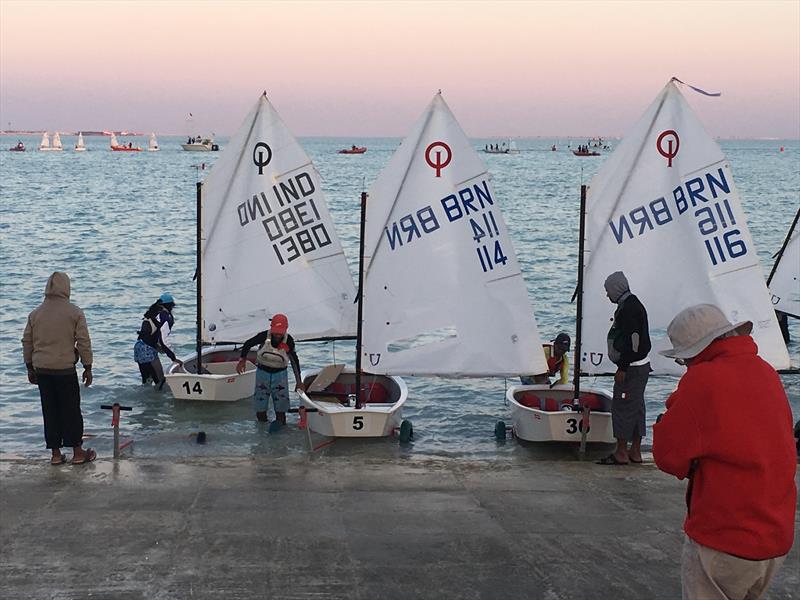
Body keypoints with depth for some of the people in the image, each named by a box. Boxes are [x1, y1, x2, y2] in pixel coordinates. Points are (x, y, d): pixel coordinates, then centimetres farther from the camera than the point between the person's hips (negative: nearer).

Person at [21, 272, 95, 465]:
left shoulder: (35, 313, 6)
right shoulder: (74, 312, -6)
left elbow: (27, 342, 11)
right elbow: (84, 342, -7)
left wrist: (30, 367, 20)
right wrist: (87, 367, 1)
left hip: (41, 370, 4)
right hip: (65, 369, -4)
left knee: (49, 411, 9)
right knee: (71, 411, 4)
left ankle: (55, 454, 12)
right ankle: (78, 452, 9)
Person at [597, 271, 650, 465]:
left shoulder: (628, 308, -17)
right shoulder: (633, 304, 16)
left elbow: (632, 340, -24)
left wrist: (622, 368, -22)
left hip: (631, 368, -11)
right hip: (641, 366, 11)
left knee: (621, 406, -6)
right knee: (636, 407, 13)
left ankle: (621, 453, -3)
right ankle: (635, 452, 19)